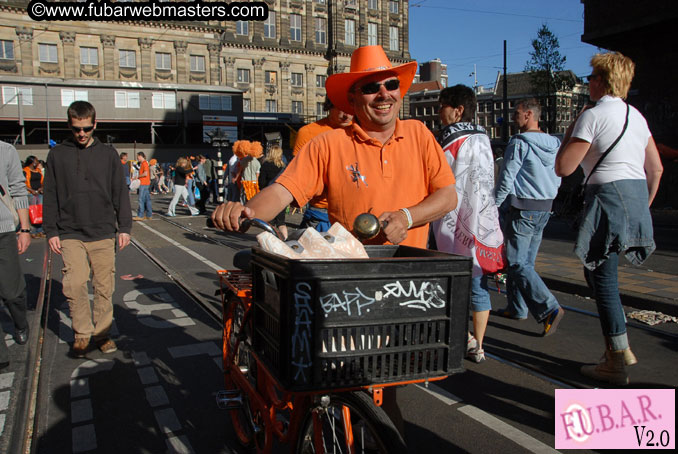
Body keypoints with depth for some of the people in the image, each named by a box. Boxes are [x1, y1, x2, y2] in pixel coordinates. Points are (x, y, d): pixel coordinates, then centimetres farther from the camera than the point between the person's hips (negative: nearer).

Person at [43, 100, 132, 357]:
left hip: (103, 233, 1)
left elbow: (120, 193, 9)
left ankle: (102, 332, 18)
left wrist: (124, 227, 5)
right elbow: (50, 196, 8)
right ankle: (82, 333, 9)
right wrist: (51, 231, 2)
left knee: (104, 287, 3)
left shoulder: (108, 154, 7)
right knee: (75, 284, -10)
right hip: (70, 234, 0)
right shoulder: (57, 155, 7)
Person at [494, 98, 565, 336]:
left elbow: (506, 179, -15)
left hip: (520, 209, -8)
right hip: (544, 209, 8)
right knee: (526, 261, 14)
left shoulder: (519, 143, -14)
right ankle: (517, 307, 20)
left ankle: (549, 308, -16)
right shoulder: (553, 145, 10)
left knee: (517, 263, -6)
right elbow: (557, 180, 16)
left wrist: (493, 206, -6)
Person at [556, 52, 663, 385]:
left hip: (608, 196, -9)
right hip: (637, 196, 9)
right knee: (596, 270, 19)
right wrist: (643, 205, 26)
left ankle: (616, 361, 4)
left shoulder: (593, 114, -9)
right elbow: (655, 168, 18)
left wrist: (569, 132, 2)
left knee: (602, 277, -1)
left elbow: (563, 167, -11)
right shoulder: (636, 115, 16)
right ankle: (618, 347, 23)